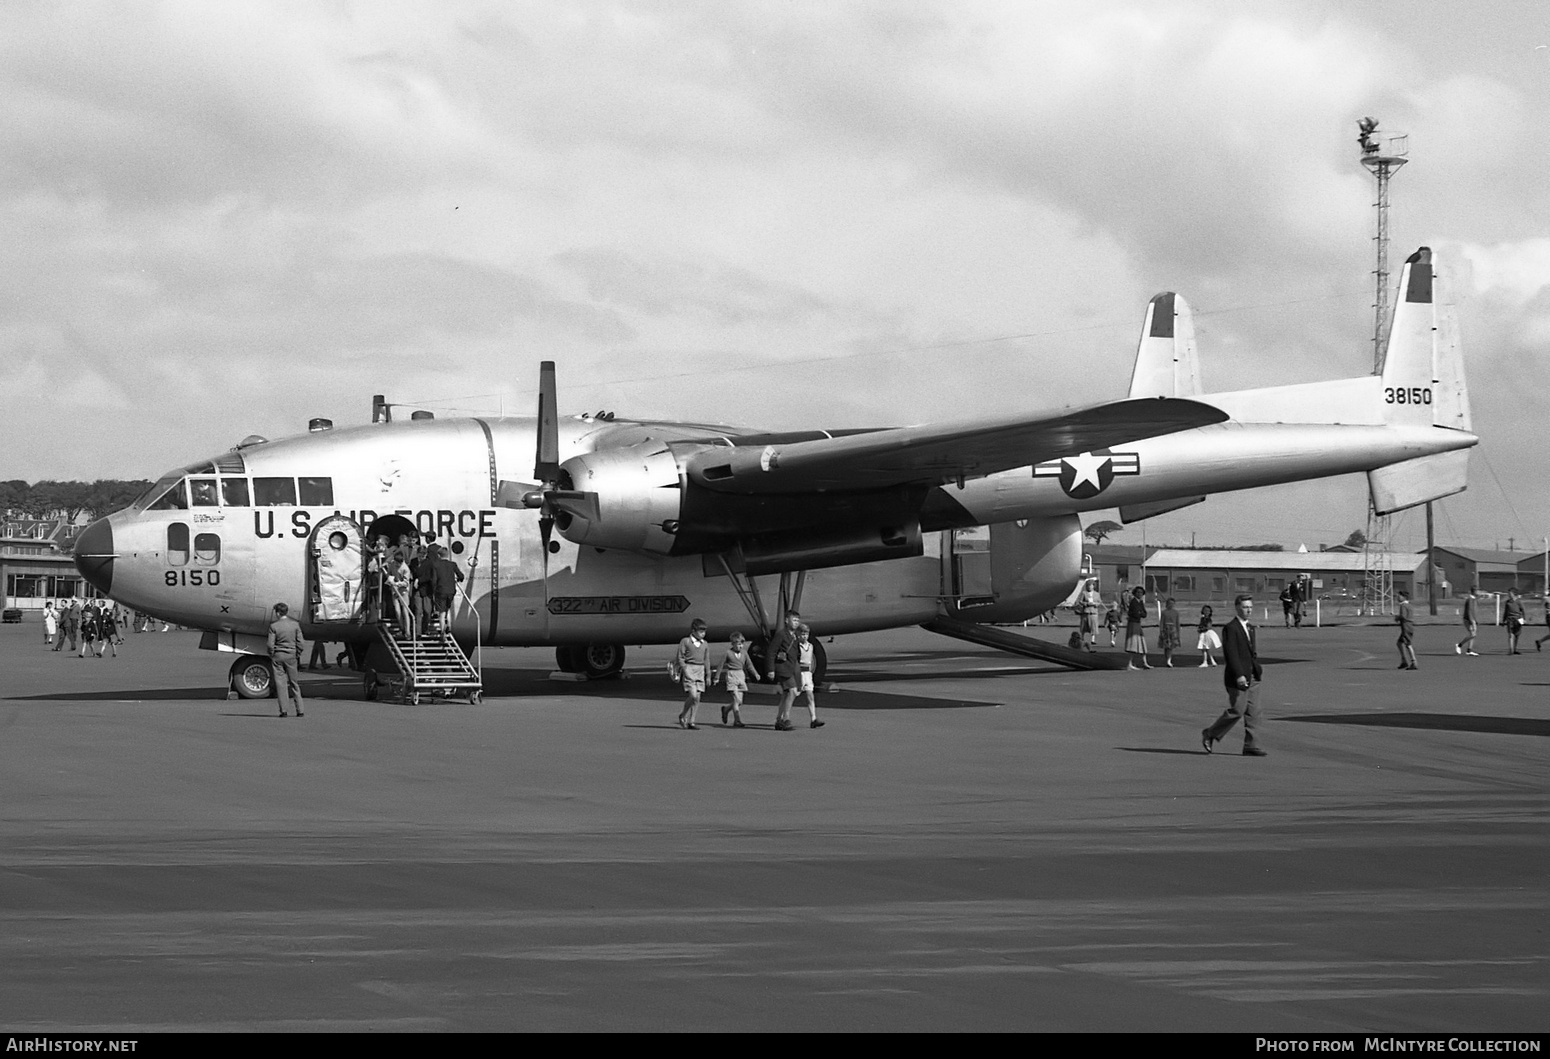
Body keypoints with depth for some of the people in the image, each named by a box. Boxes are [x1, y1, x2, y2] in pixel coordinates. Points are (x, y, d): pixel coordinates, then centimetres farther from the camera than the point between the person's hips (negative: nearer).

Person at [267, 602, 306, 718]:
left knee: (280, 683, 2)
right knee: (294, 683, 11)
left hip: (278, 656, -2)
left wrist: (271, 656, 5)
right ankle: (299, 710, 9)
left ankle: (283, 710, -2)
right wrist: (297, 655, 10)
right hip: (291, 656, 2)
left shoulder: (273, 626, -8)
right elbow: (300, 642, -1)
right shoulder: (294, 624, -1)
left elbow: (271, 644, -9)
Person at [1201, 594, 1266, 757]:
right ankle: (1209, 734, 11)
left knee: (1253, 712, 3)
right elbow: (1231, 653, -19)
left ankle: (1251, 745, 4)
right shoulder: (1230, 628, -12)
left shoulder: (1250, 628, 16)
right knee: (1237, 711, -5)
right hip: (1238, 678, -8)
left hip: (1252, 677, 8)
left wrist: (1258, 670, 15)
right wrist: (1239, 675, -24)